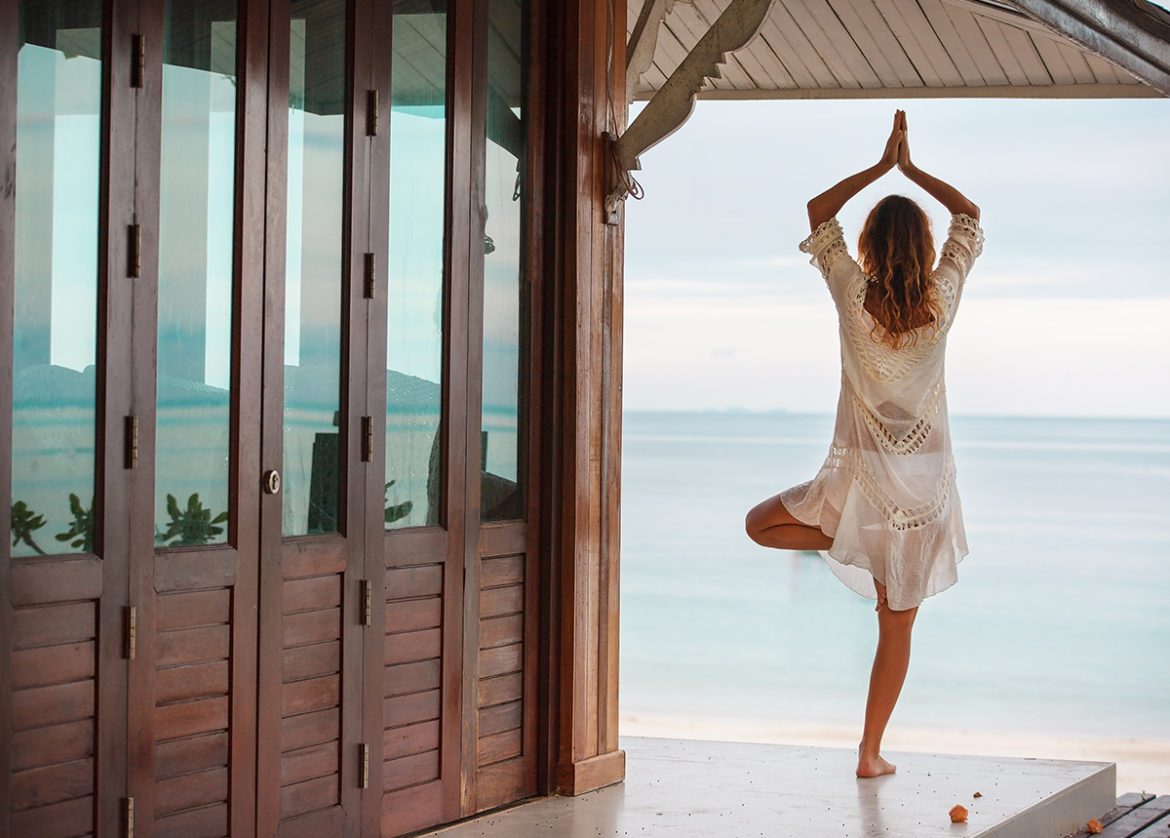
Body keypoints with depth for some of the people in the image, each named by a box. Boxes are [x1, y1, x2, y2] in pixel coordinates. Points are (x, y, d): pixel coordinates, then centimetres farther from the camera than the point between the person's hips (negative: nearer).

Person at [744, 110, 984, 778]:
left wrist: (882, 166, 10)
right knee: (898, 626, 10)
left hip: (862, 476, -2)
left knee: (761, 524, 22)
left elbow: (819, 211, 7)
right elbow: (970, 216, 12)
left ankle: (845, 543, -3)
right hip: (926, 483, 2)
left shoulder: (854, 296, -9)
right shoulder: (942, 301, -6)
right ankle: (872, 752, 11)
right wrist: (911, 169, 13)